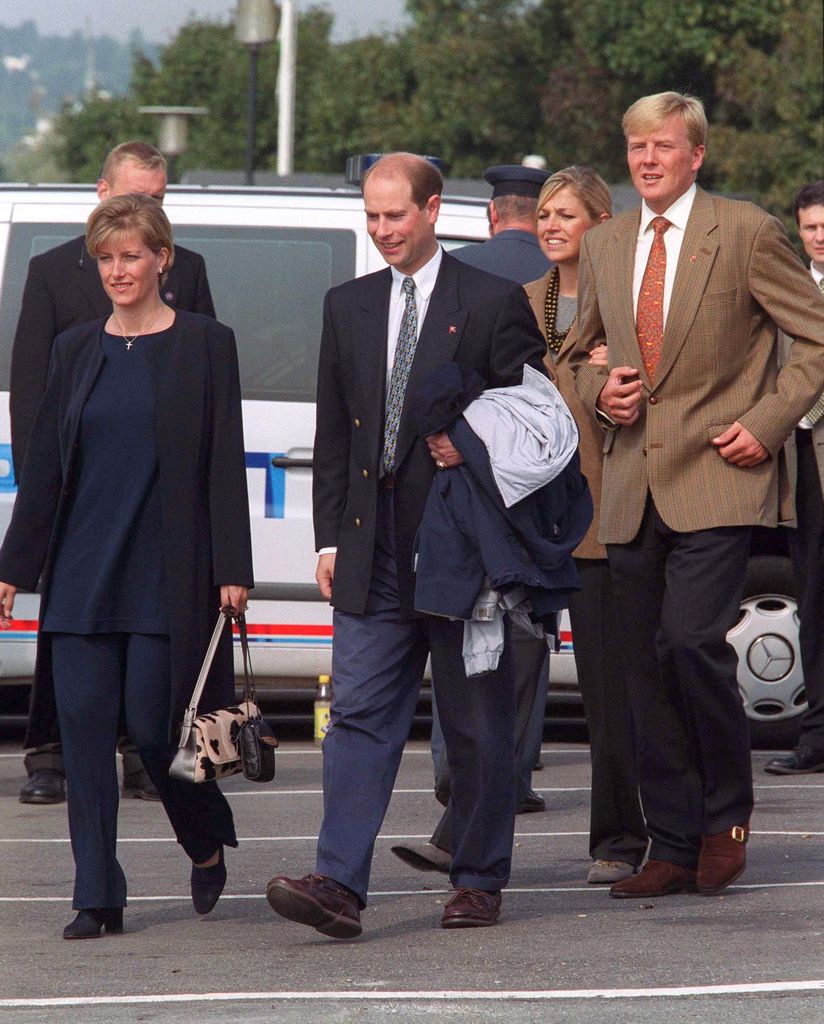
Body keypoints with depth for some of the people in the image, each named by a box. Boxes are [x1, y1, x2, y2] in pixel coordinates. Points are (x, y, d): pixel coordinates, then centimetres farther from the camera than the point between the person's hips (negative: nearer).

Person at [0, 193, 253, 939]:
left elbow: (225, 465, -3)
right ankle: (98, 897, 2)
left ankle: (208, 843, 23)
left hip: (164, 573, -4)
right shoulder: (76, 350, 11)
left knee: (152, 724, -5)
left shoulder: (204, 345, 0)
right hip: (81, 572, 4)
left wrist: (233, 571, -8)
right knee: (83, 727, -2)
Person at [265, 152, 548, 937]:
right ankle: (339, 885, -13)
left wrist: (472, 448, -15)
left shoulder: (493, 303, 0)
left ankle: (478, 882, 15)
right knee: (359, 716, -6)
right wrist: (330, 539, 8)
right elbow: (332, 433, 15)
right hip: (373, 549, 3)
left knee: (477, 725, 4)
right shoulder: (348, 307, 14)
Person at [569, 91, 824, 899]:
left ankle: (726, 815, 2)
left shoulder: (746, 233, -2)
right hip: (632, 487, 5)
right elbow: (582, 352, 26)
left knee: (692, 641, -18)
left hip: (715, 480, -5)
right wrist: (599, 390, 3)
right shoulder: (603, 247, 13)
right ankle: (674, 848, 11)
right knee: (646, 667, 4)